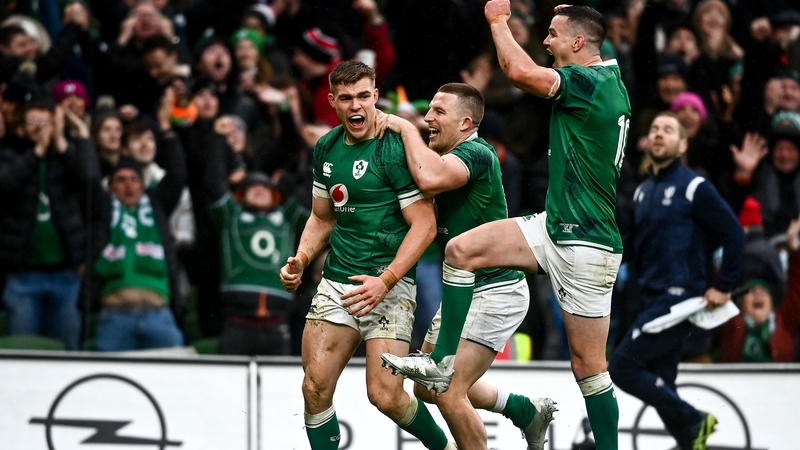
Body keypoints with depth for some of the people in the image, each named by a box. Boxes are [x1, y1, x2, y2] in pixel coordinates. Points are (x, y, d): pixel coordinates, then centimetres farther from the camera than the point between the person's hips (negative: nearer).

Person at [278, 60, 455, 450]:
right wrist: (300, 261, 6)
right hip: (336, 282, 6)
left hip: (390, 284, -6)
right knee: (315, 387, -6)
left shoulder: (395, 149, -12)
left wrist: (385, 280, -21)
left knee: (386, 396, -10)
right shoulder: (326, 148, 10)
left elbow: (425, 225, -14)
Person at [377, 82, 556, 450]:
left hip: (494, 292, -10)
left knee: (448, 393, -16)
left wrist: (405, 128, -27)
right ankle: (526, 411, 31)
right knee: (427, 387, 17)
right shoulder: (445, 155, 9)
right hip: (460, 292, 10)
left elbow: (430, 178, -40)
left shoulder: (477, 154, -22)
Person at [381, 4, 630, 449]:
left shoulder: (591, 81, -18)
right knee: (461, 249, 0)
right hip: (556, 226, 9)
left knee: (588, 364, -4)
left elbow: (520, 71, -28)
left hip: (586, 244, -9)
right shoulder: (607, 79, 10)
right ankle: (443, 366, 2)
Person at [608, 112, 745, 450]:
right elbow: (635, 243, 24)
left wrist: (723, 288, -9)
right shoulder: (642, 192, 16)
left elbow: (733, 234, -8)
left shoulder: (694, 187, -7)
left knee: (622, 368, -14)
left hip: (680, 298, -8)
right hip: (655, 301, 8)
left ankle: (693, 422, -3)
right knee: (659, 386, 6)